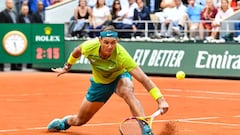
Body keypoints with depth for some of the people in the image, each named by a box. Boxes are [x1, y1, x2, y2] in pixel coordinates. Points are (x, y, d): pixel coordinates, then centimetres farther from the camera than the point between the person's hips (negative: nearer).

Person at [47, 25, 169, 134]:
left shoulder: (121, 55, -39)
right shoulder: (90, 46, -31)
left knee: (127, 92, -41)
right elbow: (77, 51, -4)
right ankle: (64, 122, 49)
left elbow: (143, 79, -42)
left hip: (120, 77, -3)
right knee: (80, 121, 12)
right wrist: (66, 67, 11)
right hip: (100, 82, 3)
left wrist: (160, 100, -52)